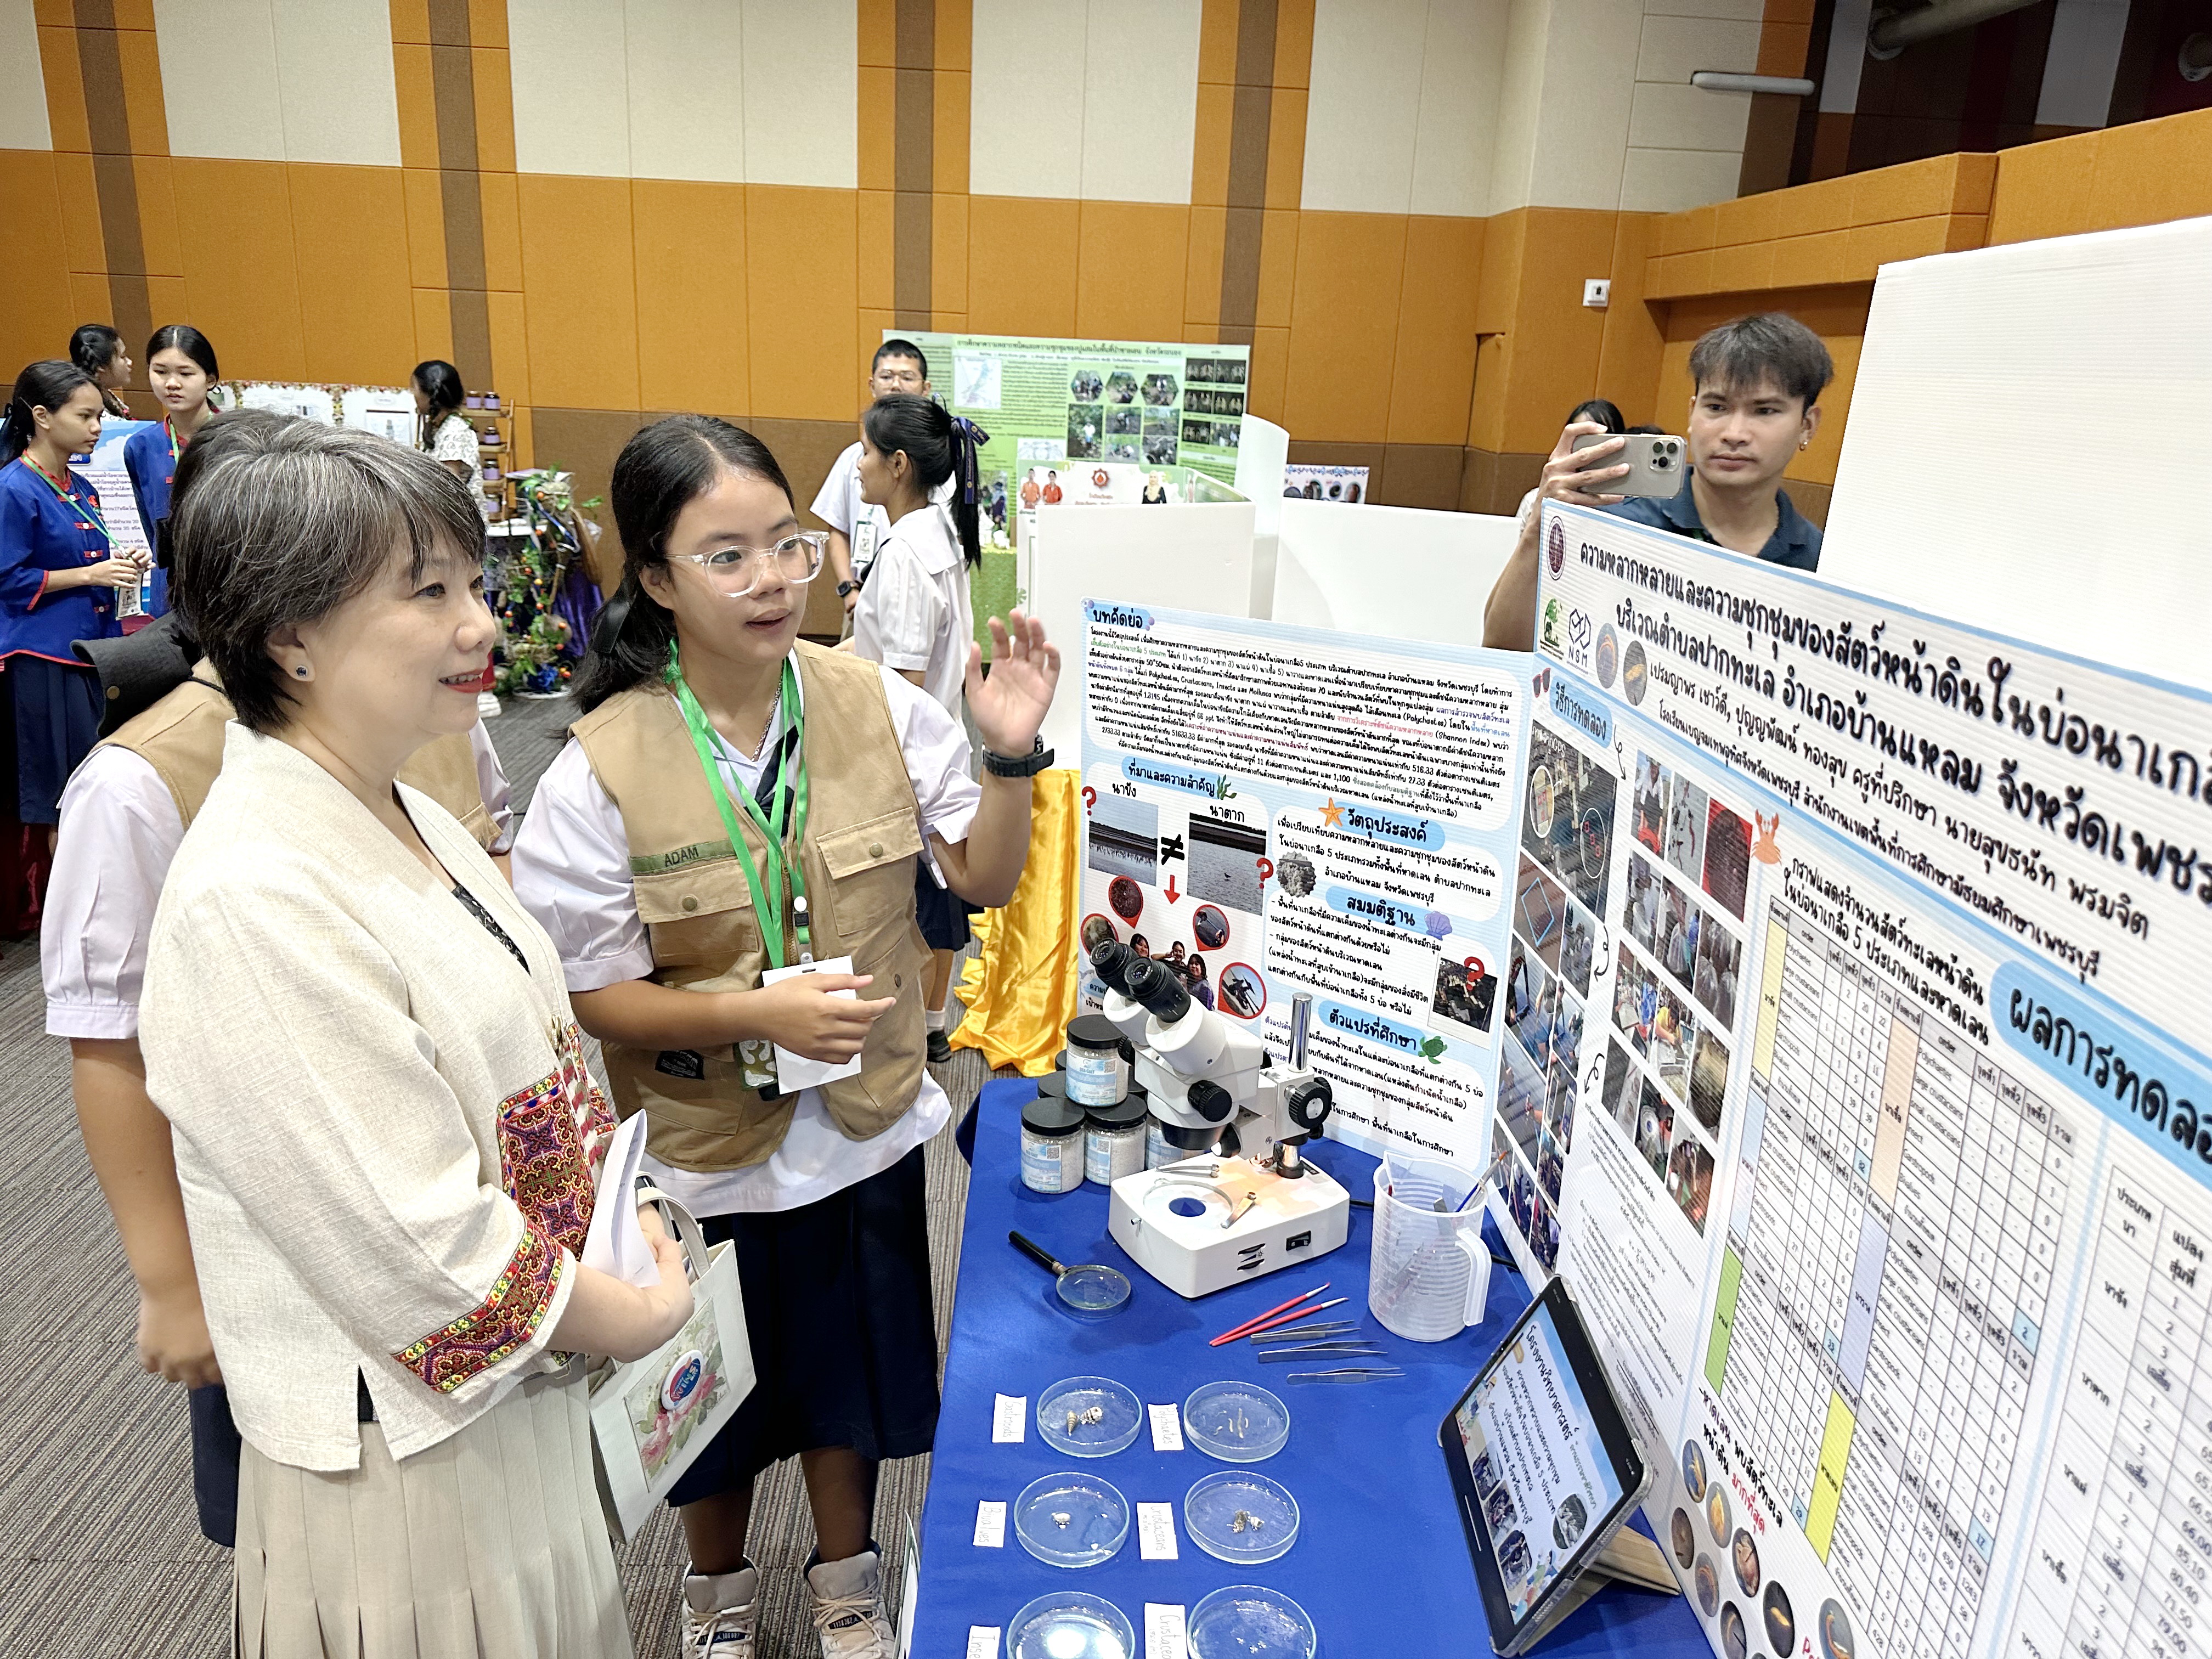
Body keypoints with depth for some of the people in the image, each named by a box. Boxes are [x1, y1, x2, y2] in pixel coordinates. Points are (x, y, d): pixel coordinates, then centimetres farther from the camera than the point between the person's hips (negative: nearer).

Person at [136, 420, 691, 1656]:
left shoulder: (409, 820, 2)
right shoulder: (254, 901, -27)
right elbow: (413, 1240, -27)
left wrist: (630, 1225, 1)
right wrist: (636, 1315, -14)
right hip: (407, 1447, -8)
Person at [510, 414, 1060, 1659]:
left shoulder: (877, 705, -12)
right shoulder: (602, 771, -19)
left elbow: (985, 878, -5)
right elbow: (588, 994, -14)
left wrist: (1012, 756, -23)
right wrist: (755, 1013, -28)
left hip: (864, 1127, 2)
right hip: (706, 1147, -2)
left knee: (850, 1364, 23)